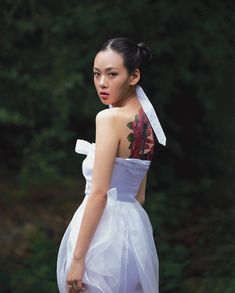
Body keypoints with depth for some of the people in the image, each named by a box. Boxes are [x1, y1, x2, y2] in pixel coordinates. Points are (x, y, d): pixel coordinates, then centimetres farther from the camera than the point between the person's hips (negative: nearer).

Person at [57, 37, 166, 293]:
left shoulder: (110, 118, -15)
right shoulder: (146, 120, 10)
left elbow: (99, 193, -19)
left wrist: (77, 258, -18)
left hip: (103, 232, -8)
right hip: (135, 227, 8)